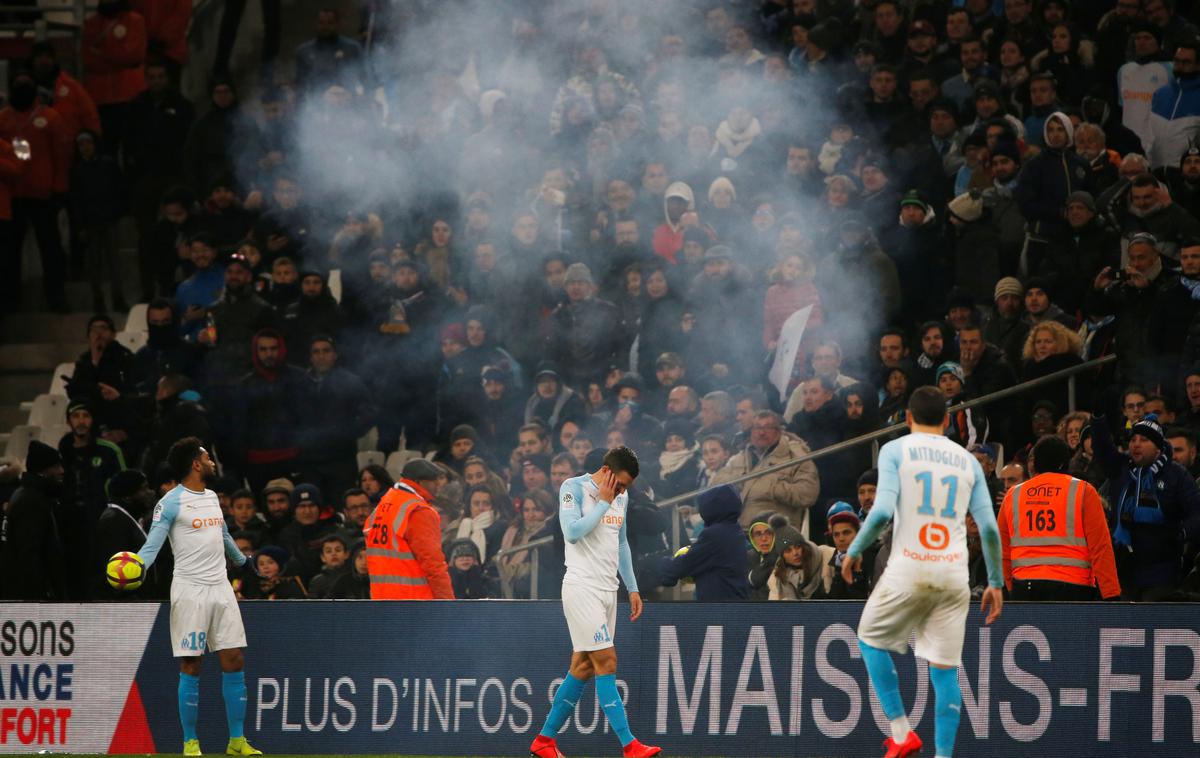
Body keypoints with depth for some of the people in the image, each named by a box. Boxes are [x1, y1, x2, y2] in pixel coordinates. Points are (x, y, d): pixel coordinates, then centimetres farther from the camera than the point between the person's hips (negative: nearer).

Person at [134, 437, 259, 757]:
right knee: (191, 667, -4)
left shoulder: (211, 497, 15)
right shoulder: (171, 502, -7)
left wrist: (243, 562, 44)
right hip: (190, 590, -7)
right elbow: (153, 542, -14)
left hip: (220, 587, 7)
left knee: (234, 662, 2)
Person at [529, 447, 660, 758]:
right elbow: (573, 531, -21)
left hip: (607, 589, 8)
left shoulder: (621, 496, 13)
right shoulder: (573, 488, -9)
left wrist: (632, 588, 19)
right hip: (582, 588, -8)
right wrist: (604, 502, -15)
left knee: (582, 667, 8)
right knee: (606, 662, -12)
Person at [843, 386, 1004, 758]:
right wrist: (996, 583, 13)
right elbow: (989, 528, 7)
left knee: (871, 640, 18)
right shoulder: (967, 460, 11)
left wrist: (854, 551, 2)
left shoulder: (895, 450, 1)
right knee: (945, 669, 6)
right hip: (954, 576, 3)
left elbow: (882, 512, -12)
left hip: (908, 571, -3)